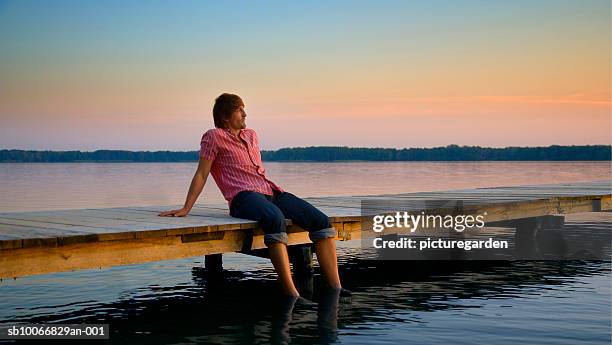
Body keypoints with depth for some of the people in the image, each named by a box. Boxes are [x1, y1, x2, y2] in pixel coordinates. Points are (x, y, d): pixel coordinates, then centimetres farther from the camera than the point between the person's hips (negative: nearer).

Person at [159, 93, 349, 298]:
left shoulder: (251, 135, 27)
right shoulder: (214, 136, 7)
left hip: (270, 192, 8)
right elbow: (201, 175, 5)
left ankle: (335, 288, -19)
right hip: (243, 196, -7)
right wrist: (185, 209, 1)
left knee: (321, 221, -14)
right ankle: (291, 294, -47)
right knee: (275, 218, -41)